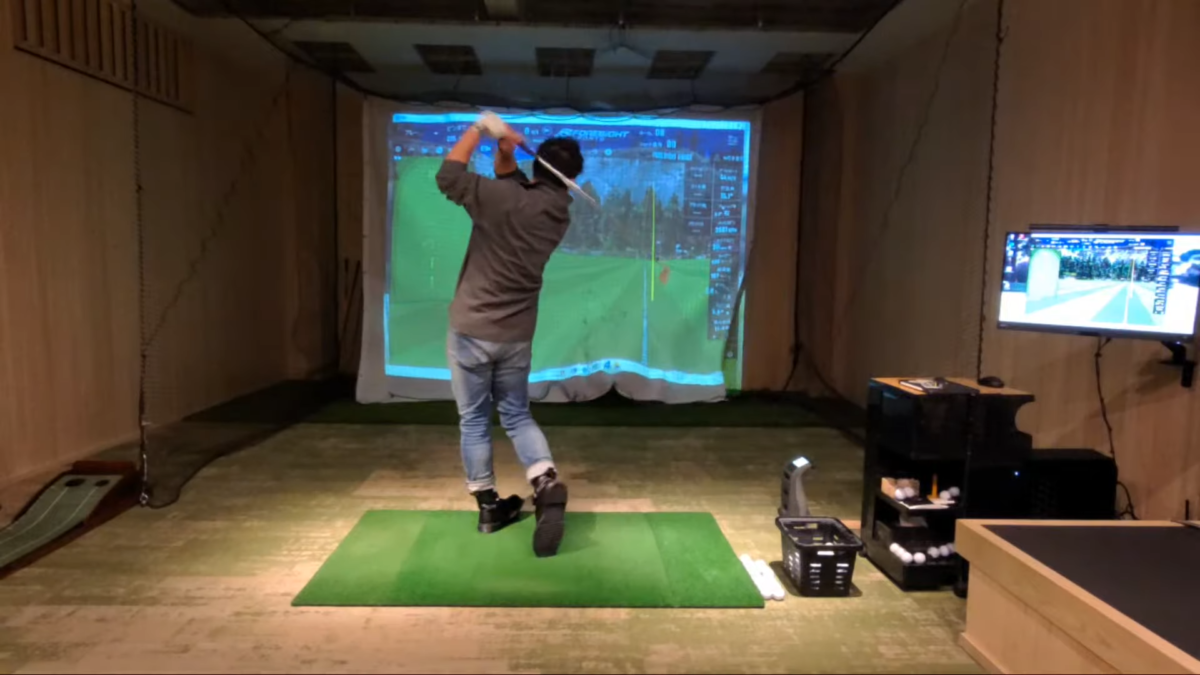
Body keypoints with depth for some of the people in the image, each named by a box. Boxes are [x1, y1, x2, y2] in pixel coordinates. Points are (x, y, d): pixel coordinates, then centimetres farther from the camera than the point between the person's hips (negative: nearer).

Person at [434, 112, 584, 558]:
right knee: (516, 414, 18)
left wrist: (481, 128, -3)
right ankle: (546, 483, -4)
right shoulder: (559, 212, 1)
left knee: (474, 420, 10)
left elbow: (449, 175, -7)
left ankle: (489, 506, 18)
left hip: (472, 328, -4)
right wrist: (505, 149, -3)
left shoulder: (502, 198, -18)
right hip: (516, 334, 4)